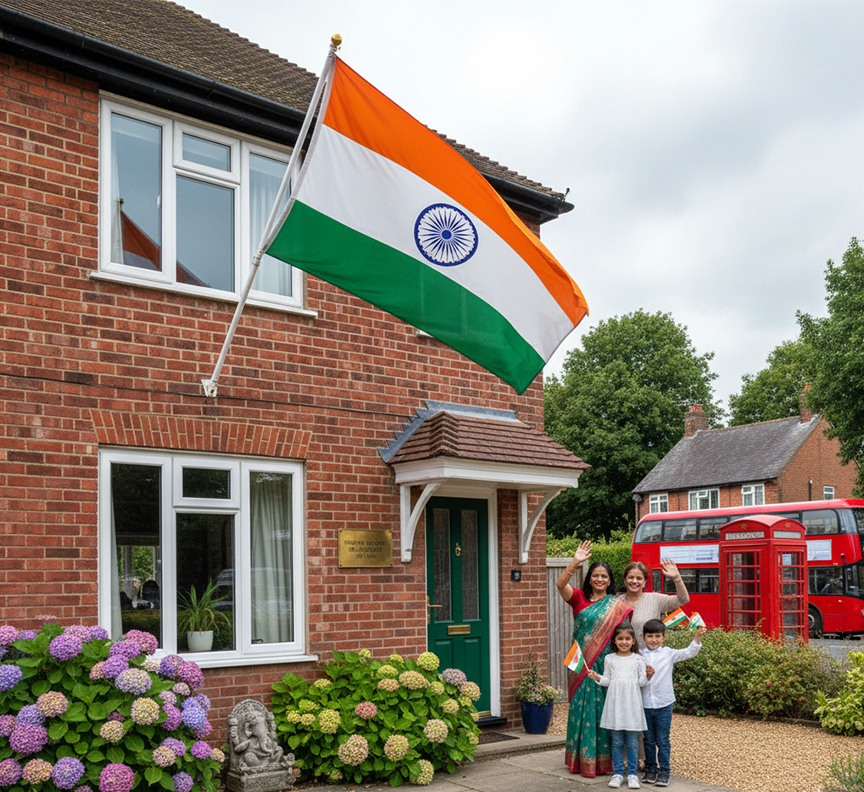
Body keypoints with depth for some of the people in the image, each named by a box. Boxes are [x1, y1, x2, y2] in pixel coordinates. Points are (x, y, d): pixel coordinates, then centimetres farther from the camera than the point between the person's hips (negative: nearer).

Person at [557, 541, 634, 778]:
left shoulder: (617, 605, 6)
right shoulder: (579, 598, 4)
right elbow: (561, 584, -14)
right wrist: (575, 562, -27)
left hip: (606, 666, 0)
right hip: (582, 666, 0)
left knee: (605, 710, 3)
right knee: (583, 710, 4)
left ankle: (605, 759, 13)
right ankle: (584, 760, 12)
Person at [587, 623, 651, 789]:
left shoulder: (638, 660, 3)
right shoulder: (609, 659, 6)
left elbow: (642, 683, 4)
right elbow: (607, 681, 10)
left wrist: (648, 676, -15)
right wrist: (597, 677, -8)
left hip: (632, 703, -1)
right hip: (615, 703, 1)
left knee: (632, 742, 3)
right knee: (616, 741, 5)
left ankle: (632, 774, 13)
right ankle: (617, 773, 14)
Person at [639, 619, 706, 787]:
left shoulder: (669, 654, 0)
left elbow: (689, 652, -7)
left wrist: (697, 637, -20)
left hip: (664, 704, -1)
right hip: (645, 704, 1)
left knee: (663, 741, 4)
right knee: (649, 740, 11)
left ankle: (664, 772, 14)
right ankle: (650, 769, 24)